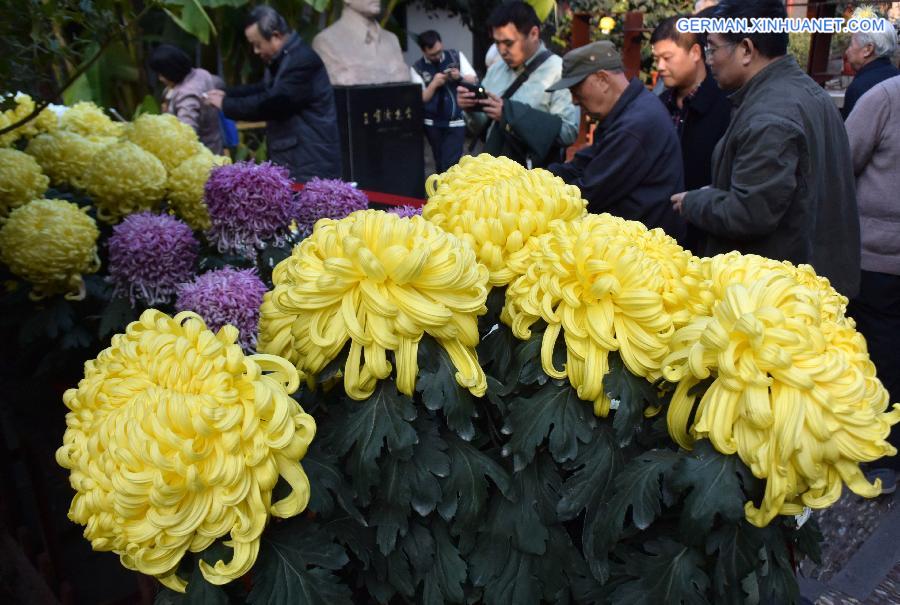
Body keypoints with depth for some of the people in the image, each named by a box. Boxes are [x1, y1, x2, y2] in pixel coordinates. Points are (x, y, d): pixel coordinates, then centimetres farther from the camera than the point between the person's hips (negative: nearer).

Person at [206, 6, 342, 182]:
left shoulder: (303, 60, -19)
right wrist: (228, 94, 13)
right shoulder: (281, 59, 14)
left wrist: (226, 105, -13)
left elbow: (272, 103, -24)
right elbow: (264, 89, 27)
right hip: (290, 161, 10)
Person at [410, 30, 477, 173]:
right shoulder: (417, 68, -2)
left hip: (456, 122, -1)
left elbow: (474, 80, 2)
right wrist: (434, 84, -21)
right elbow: (421, 99, -5)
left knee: (450, 164, -11)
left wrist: (459, 77, -18)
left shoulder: (456, 56, 3)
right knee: (440, 164, 13)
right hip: (433, 124, 1)